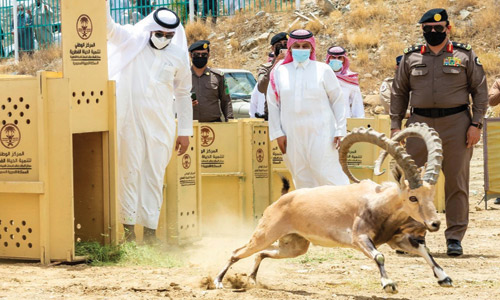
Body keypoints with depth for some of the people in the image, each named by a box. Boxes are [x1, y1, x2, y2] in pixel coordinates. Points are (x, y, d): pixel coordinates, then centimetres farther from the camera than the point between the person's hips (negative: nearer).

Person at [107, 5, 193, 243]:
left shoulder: (179, 57, 7)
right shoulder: (131, 41, 1)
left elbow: (183, 95, 13)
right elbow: (107, 27, -13)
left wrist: (185, 131, 12)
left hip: (161, 124, 2)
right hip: (130, 120, -2)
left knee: (155, 176, 2)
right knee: (130, 172, -3)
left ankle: (150, 229, 4)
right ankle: (128, 227, -2)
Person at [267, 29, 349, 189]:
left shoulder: (323, 70, 5)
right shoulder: (279, 73, 9)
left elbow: (338, 101, 5)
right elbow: (273, 105, 11)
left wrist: (340, 130, -2)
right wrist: (278, 133, 3)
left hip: (320, 132, -2)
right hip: (292, 136, 2)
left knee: (326, 174, -10)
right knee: (302, 180, 2)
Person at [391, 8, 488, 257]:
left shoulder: (464, 56, 5)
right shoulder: (411, 58, 11)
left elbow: (480, 91, 5)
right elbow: (399, 93, 14)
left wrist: (476, 124, -5)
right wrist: (395, 125, 6)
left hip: (456, 124, -2)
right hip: (420, 124, 2)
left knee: (456, 182, 0)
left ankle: (455, 237, 6)